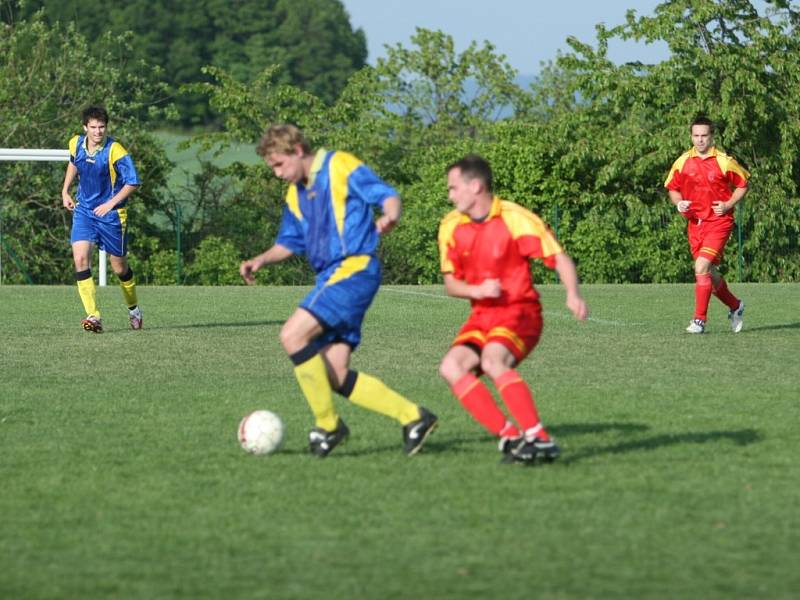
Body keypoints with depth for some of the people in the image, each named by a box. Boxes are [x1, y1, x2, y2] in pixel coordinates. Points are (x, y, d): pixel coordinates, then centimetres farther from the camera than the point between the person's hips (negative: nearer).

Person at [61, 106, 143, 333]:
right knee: (80, 259, -17)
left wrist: (110, 204, -20)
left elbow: (133, 183, -15)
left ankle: (133, 309, 37)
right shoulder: (76, 144, -3)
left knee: (119, 267, 8)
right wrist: (65, 191, 17)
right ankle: (93, 316, -20)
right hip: (83, 211, 4)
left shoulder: (115, 151, -19)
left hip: (111, 214, -4)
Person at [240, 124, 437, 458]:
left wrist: (389, 218, -33)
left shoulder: (341, 167, -4)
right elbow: (289, 243, 28)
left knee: (293, 335, -22)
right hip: (330, 277, 9)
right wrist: (261, 260, 9)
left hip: (354, 268, -9)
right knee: (336, 377, -1)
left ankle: (327, 424, -11)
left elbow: (387, 196, -11)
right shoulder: (295, 195, 20)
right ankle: (413, 418, 8)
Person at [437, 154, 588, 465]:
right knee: (451, 366, -18)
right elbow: (450, 282, 10)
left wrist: (573, 294, -29)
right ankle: (509, 436, -18)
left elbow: (559, 257, -11)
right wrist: (476, 290, -13)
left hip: (520, 313, -6)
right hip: (482, 316, 6)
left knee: (493, 360, -33)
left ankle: (540, 439, -32)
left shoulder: (516, 219, -12)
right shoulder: (451, 226, 4)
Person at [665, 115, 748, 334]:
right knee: (710, 274, 10)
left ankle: (699, 320, -14)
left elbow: (743, 184, 6)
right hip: (695, 223, 5)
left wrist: (728, 205, -8)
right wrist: (679, 203, -6)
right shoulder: (682, 162, 4)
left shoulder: (724, 162, -5)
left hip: (719, 221, -5)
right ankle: (735, 306, 35)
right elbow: (672, 188, 15)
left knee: (702, 267, -19)